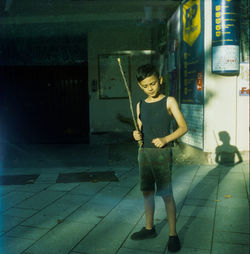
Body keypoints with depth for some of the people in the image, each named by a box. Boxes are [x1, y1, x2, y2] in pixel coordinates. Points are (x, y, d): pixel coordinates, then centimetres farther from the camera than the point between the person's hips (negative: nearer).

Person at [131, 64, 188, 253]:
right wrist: (137, 135, -6)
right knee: (147, 191, 13)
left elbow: (183, 127, -6)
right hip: (144, 152, 5)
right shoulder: (140, 105, 11)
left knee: (166, 194, -2)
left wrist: (165, 139, -20)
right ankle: (149, 228, 30)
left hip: (162, 153, -5)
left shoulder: (169, 101, -4)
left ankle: (173, 234, 11)